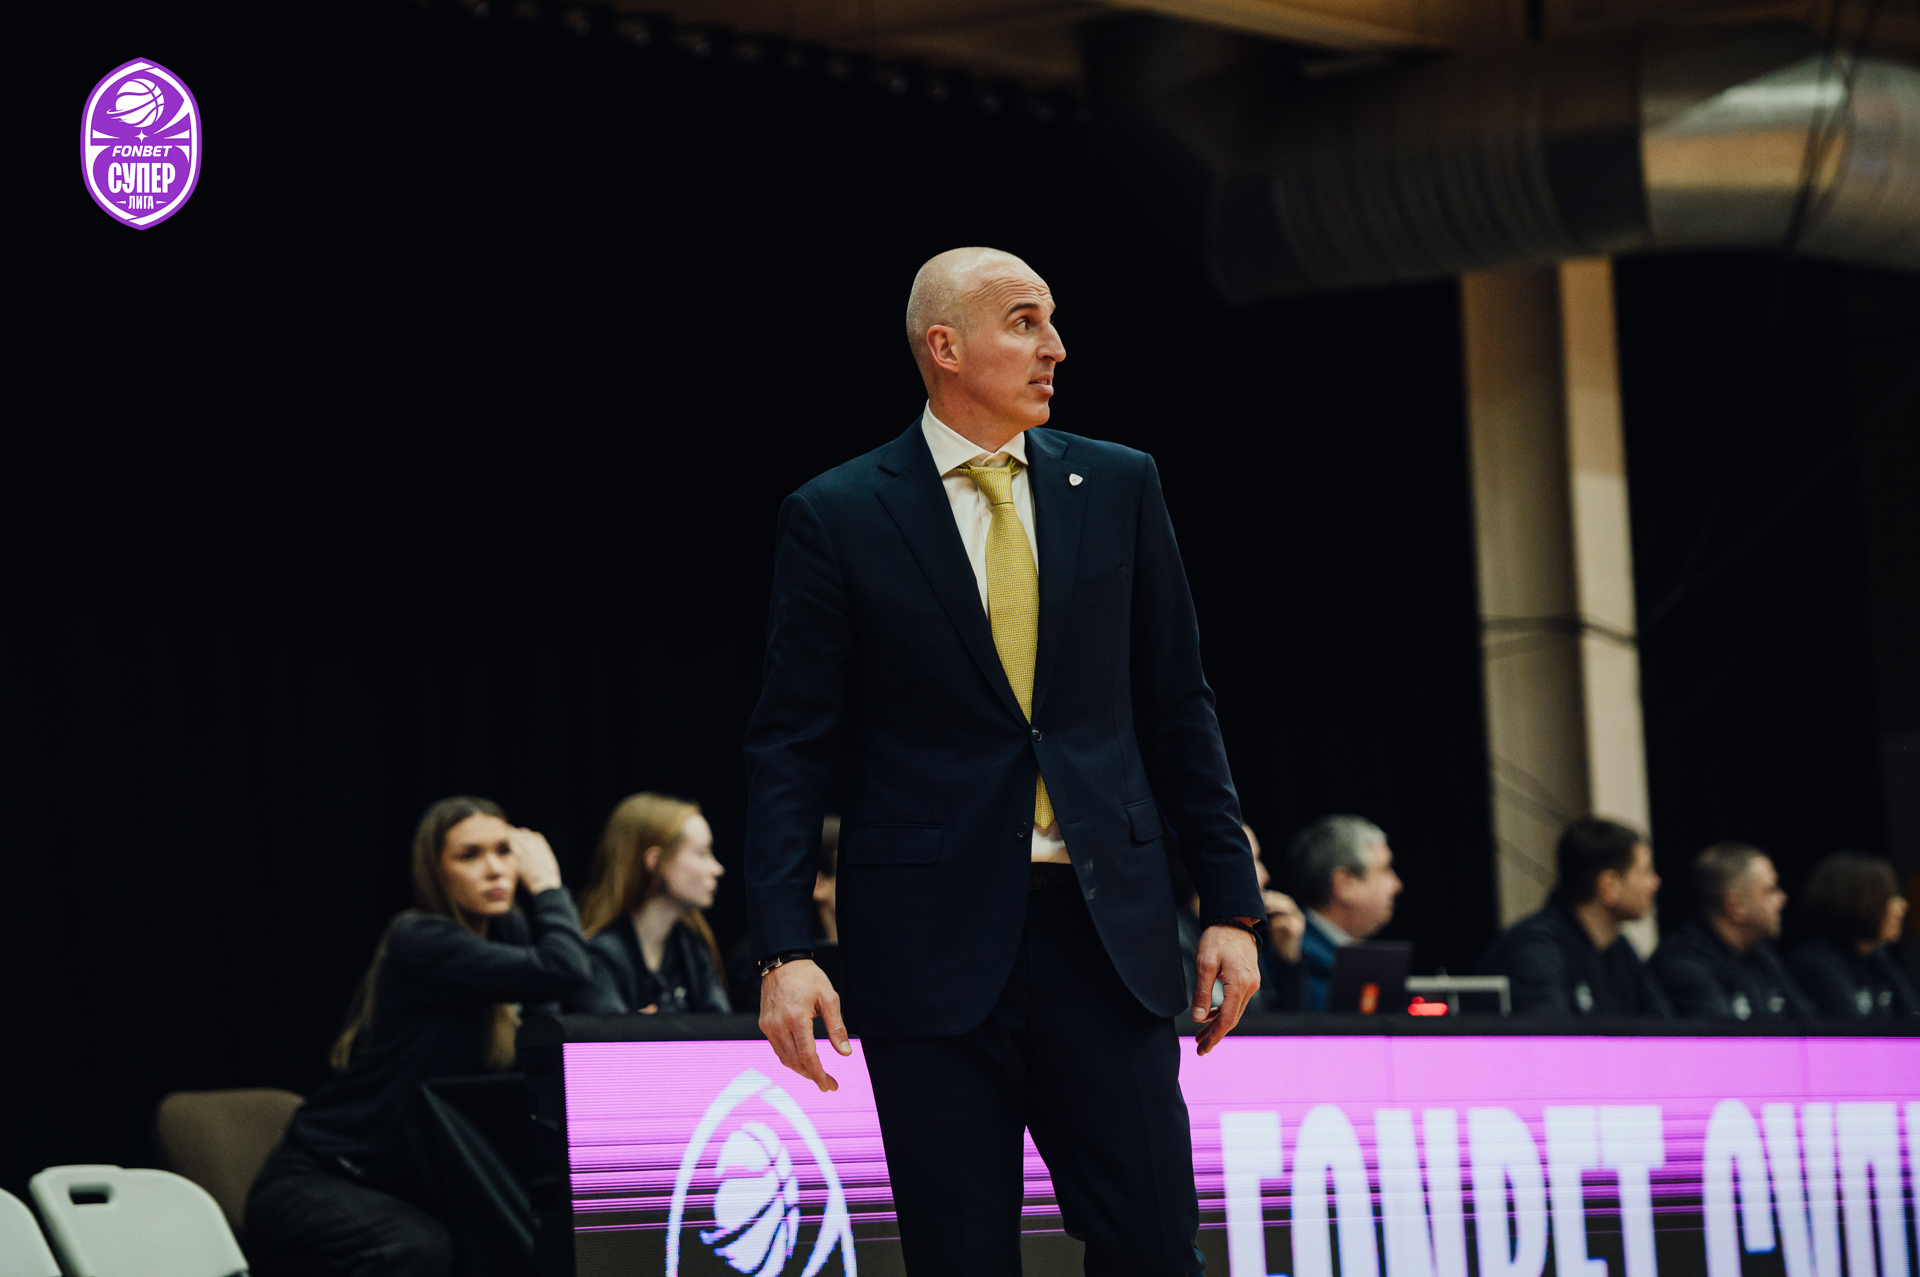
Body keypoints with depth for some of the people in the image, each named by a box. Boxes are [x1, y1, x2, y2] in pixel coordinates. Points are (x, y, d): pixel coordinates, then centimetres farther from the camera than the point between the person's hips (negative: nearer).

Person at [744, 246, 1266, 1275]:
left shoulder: (1117, 487, 10)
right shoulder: (837, 518, 1)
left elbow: (1178, 709, 12)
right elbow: (790, 747, -1)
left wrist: (1231, 905, 6)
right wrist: (785, 951, -10)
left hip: (1106, 928, 2)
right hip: (934, 940, -2)